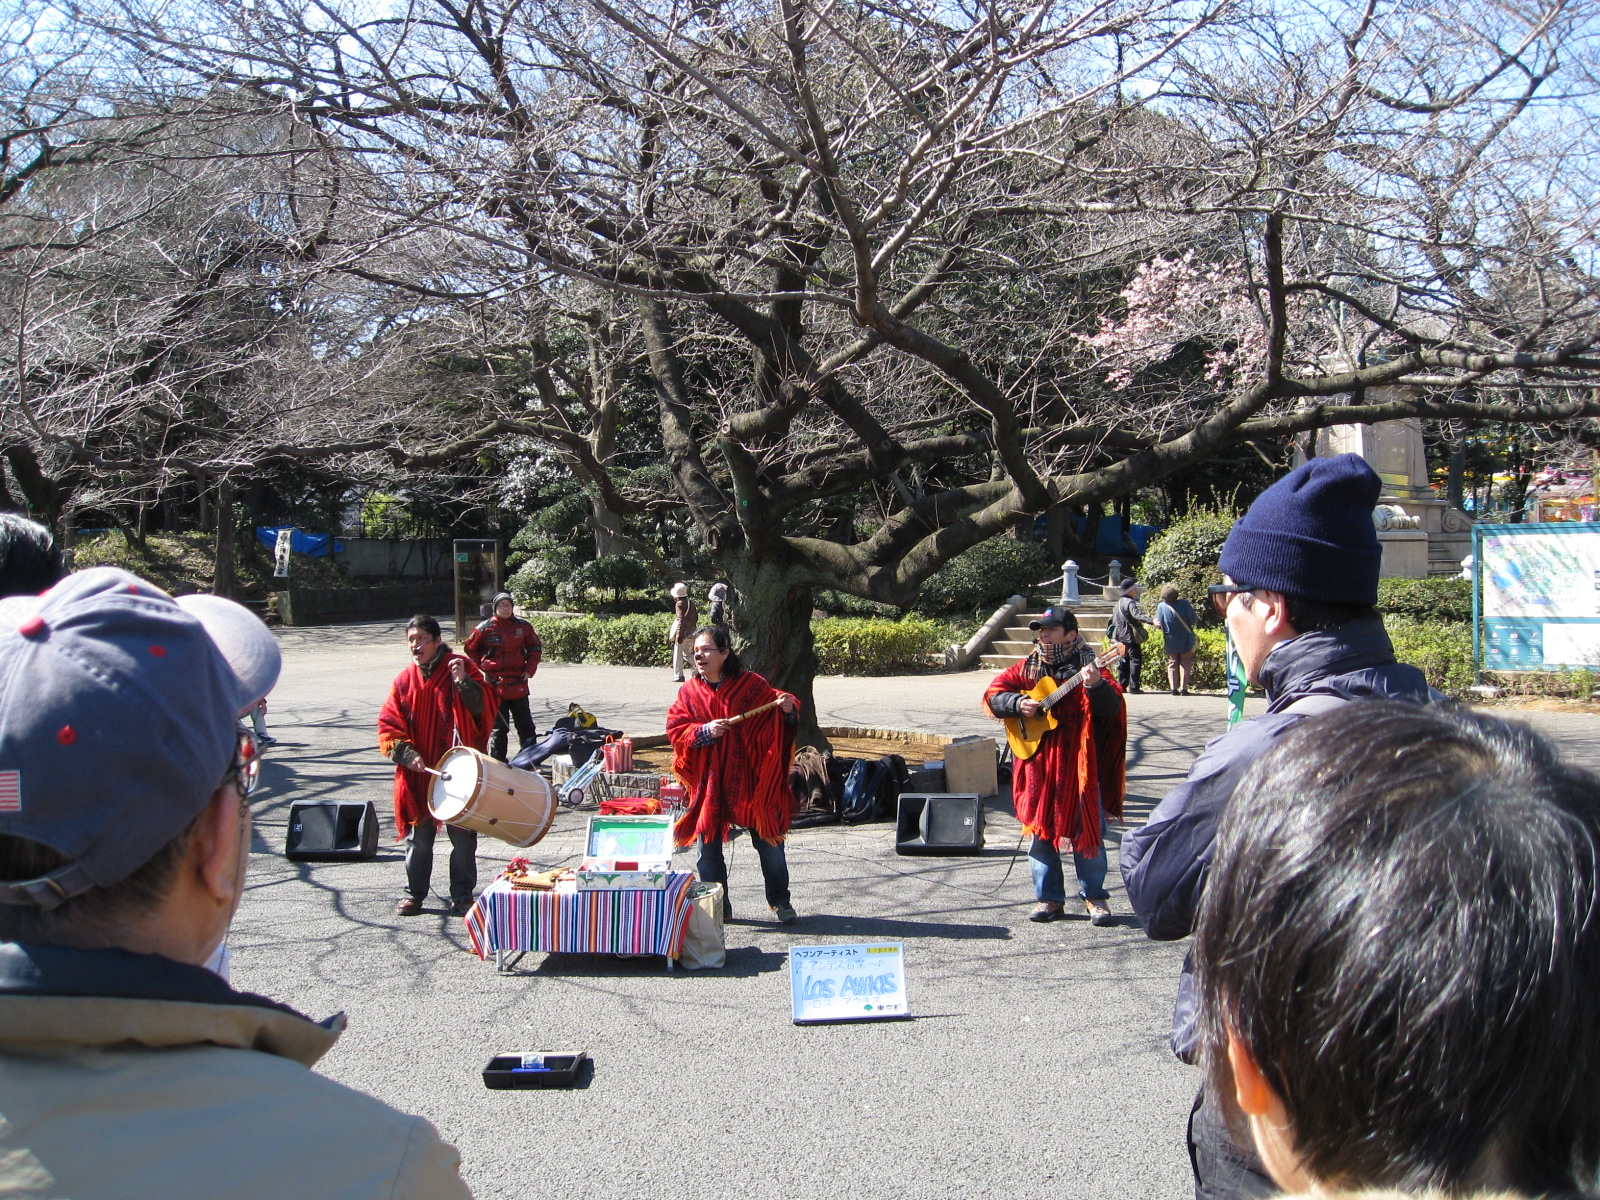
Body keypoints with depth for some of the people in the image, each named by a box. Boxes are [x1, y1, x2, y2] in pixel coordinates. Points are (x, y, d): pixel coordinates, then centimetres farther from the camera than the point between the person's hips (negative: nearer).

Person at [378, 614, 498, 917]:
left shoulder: (461, 667, -2)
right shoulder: (404, 680, 6)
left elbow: (485, 707, -12)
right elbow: (388, 724, 4)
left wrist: (464, 682, -27)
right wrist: (405, 753, -10)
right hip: (419, 772, 2)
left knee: (463, 837, 5)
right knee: (419, 837, 9)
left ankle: (462, 895, 17)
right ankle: (414, 892, 23)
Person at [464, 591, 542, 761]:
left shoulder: (523, 626, 0)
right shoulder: (485, 628, -5)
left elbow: (535, 647, 14)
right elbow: (470, 648, 9)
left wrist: (530, 669, 5)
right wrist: (482, 666, 4)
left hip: (518, 684, 2)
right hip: (495, 684, -2)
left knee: (526, 726, 9)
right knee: (498, 727, 5)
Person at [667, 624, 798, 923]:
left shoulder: (751, 684, -2)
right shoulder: (689, 692, 3)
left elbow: (777, 717, 1)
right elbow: (675, 729, -1)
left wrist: (788, 709, -22)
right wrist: (704, 731, -18)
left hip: (751, 779, -1)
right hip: (709, 783, 2)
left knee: (769, 842, 4)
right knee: (709, 845, 5)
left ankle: (780, 902, 20)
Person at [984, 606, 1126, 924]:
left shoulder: (1086, 668, -6)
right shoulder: (1027, 668, 7)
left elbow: (1112, 707, -18)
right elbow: (993, 694, 6)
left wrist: (1096, 686, -39)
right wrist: (1018, 703, -12)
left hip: (1079, 765, -4)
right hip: (1038, 764, 4)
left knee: (1087, 832, 1)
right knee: (1041, 830, 8)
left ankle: (1094, 897, 16)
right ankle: (1049, 898, 18)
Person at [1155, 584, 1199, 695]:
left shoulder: (1161, 607, -12)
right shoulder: (1184, 604, -17)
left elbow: (1160, 625, -5)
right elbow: (1193, 620, -9)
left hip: (1170, 641, 2)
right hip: (1185, 640, -2)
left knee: (1172, 663, 14)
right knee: (1185, 663, 8)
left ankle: (1173, 688, 7)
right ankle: (1183, 688, 1)